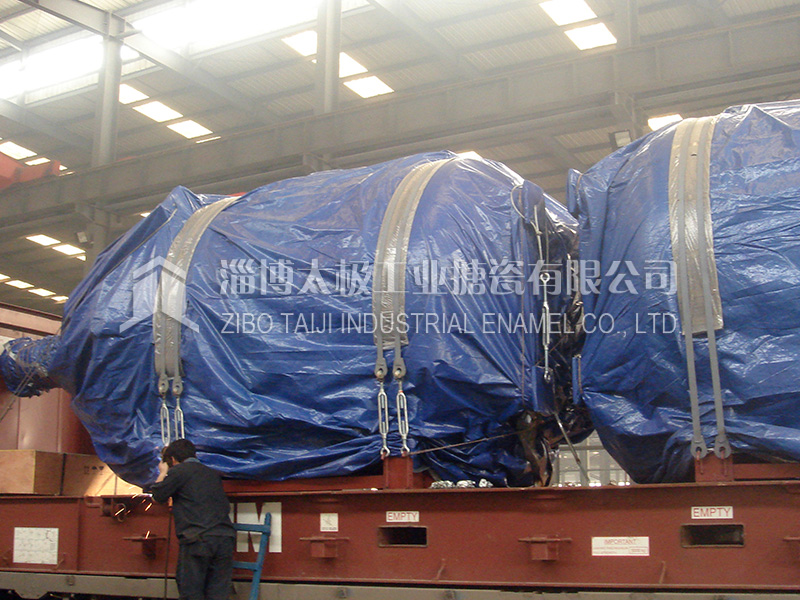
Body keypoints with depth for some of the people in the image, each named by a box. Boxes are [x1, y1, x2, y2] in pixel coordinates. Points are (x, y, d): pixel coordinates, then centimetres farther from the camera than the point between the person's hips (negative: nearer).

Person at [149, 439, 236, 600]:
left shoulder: (178, 471, 3)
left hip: (197, 540, -5)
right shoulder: (213, 473, 21)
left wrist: (163, 473, 26)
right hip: (225, 537, 5)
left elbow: (158, 495, 8)